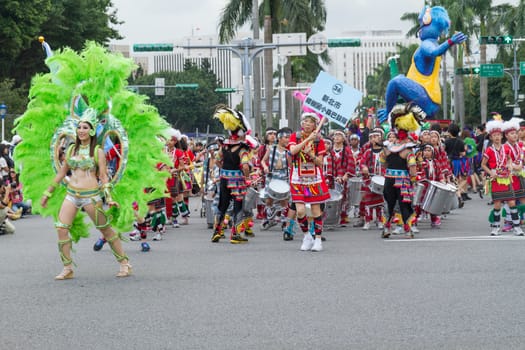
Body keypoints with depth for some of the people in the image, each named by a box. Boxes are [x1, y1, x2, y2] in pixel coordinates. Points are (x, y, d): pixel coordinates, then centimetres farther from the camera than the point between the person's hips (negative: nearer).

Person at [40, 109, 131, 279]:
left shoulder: (97, 152, -1)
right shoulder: (71, 149, 11)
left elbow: (103, 176, -2)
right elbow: (61, 173, 19)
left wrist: (109, 198, -12)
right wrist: (48, 193, 20)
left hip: (91, 195, -4)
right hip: (71, 194, 4)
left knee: (106, 230, 1)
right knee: (61, 228, -9)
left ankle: (125, 263, 12)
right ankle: (67, 268, -1)